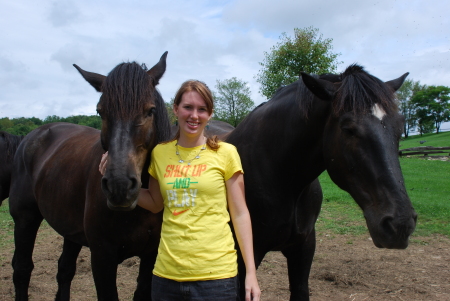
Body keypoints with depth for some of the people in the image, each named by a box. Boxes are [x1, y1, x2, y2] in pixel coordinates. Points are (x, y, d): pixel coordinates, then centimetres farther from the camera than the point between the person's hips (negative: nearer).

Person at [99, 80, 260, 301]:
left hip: (215, 274, -3)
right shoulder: (159, 153, 4)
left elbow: (240, 214, -3)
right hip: (167, 273, 3)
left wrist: (251, 273, -6)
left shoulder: (225, 153, -4)